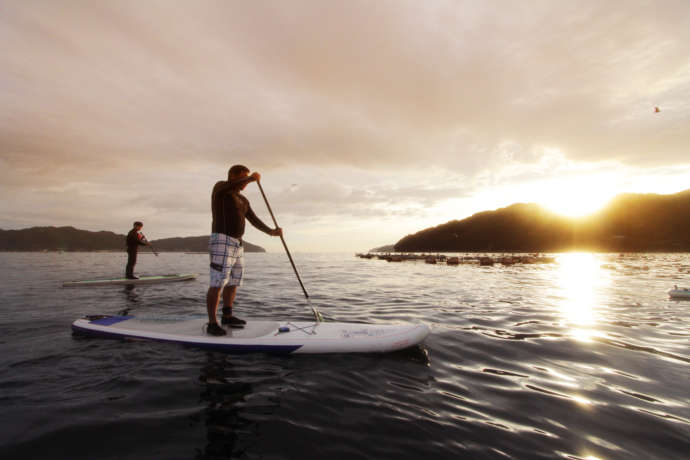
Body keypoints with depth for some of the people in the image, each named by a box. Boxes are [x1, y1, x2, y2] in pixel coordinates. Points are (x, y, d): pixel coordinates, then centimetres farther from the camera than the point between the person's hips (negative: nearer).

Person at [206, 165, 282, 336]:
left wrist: (271, 231, -2)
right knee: (217, 284, -11)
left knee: (233, 283, 14)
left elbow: (254, 220, 11)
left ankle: (227, 317, 27)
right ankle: (212, 324, -6)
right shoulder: (220, 187, -1)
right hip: (222, 242, -9)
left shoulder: (243, 200, 19)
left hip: (237, 245, 9)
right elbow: (231, 187, -27)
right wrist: (250, 178, -28)